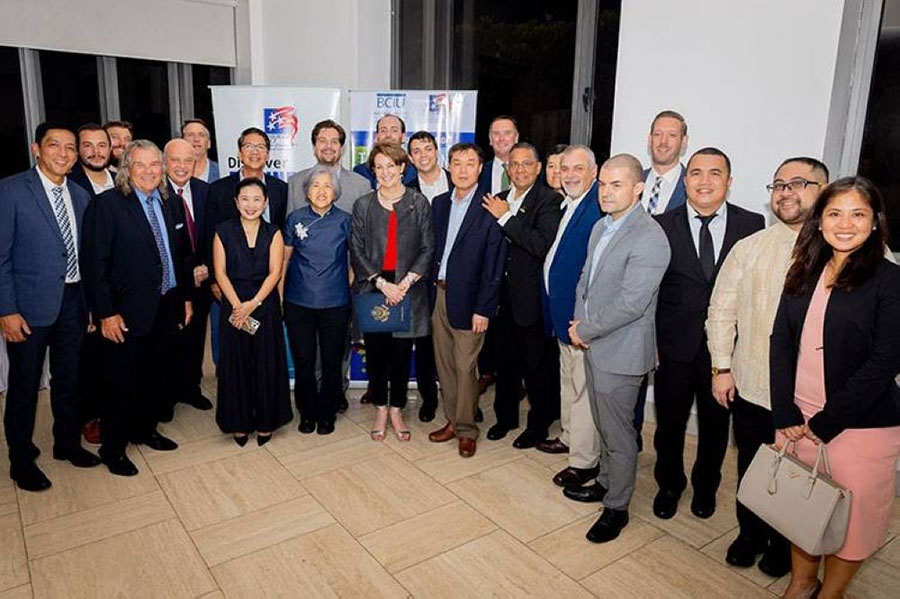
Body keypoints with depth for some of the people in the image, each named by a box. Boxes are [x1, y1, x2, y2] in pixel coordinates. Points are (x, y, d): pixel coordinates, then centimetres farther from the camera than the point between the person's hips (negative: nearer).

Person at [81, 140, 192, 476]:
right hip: (128, 312, -6)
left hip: (167, 307, 6)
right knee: (122, 381, 7)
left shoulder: (169, 203, 8)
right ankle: (112, 448, 25)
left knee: (158, 375, 17)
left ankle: (144, 430, 38)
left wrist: (186, 297, 12)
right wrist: (106, 313, -16)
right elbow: (94, 263, -14)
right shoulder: (108, 204, -11)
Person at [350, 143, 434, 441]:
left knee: (402, 353, 6)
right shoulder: (363, 205, 4)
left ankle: (397, 410, 23)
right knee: (376, 352, 7)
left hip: (407, 288, 0)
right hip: (372, 287, 1)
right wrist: (382, 283, -11)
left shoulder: (419, 203, 2)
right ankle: (380, 410, 24)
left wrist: (406, 282, -12)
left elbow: (428, 248, 0)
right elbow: (357, 251, 0)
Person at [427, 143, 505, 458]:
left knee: (465, 367, 1)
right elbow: (433, 249, 12)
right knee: (444, 363, 14)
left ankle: (467, 429, 17)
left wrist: (483, 309, -15)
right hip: (439, 293, 6)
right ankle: (452, 420, 29)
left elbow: (493, 264, -12)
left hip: (467, 299, -6)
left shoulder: (490, 208, -9)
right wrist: (430, 289, 4)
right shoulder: (440, 203, 10)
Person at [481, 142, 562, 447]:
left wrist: (506, 217, -19)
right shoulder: (498, 200, 8)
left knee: (537, 365, 8)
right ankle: (505, 416, 36)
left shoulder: (549, 200, -10)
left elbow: (543, 244, -25)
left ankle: (538, 425, 25)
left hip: (532, 298, -6)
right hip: (503, 295, 6)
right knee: (505, 361, 19)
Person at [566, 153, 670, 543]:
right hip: (594, 346, 8)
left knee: (618, 433, 7)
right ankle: (605, 482, 42)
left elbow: (630, 304, -25)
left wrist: (584, 329, -15)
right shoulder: (601, 226, 8)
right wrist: (579, 323, 1)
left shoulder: (649, 238, -21)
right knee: (604, 423, 23)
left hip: (620, 352, -8)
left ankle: (616, 507, 24)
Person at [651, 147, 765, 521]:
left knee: (715, 423, 19)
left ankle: (706, 486, 43)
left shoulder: (752, 225, -3)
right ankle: (669, 485, 40)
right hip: (674, 346, 0)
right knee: (669, 423, 15)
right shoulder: (662, 225, -4)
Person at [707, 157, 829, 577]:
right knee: (751, 472, 19)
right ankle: (750, 534, 43)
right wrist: (722, 368, -1)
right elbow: (721, 310, 3)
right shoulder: (749, 249, 0)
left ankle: (784, 544, 42)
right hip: (752, 389, 2)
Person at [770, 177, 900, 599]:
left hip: (860, 425, -4)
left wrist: (827, 422, -13)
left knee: (851, 515, 10)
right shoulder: (804, 274, 5)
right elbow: (781, 343, 3)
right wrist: (786, 414, -6)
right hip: (797, 418, 4)